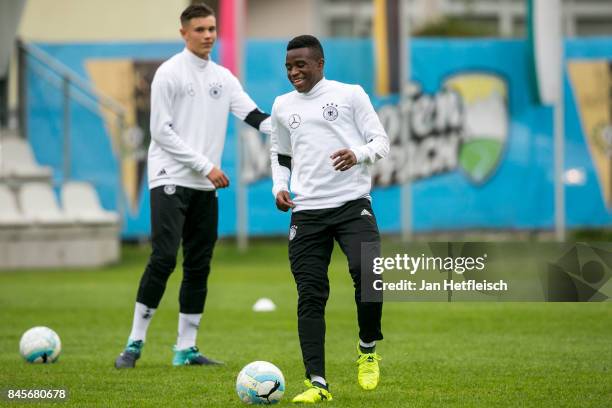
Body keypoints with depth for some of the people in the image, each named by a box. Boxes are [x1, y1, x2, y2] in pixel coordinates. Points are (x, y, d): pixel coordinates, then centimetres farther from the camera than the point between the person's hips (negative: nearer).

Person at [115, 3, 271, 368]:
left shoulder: (223, 77, 13)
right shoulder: (170, 73, -5)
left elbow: (255, 116, 4)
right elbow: (161, 131, -10)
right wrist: (206, 166, -13)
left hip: (205, 188, 6)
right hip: (171, 180, -6)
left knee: (199, 266, 5)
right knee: (164, 259, -15)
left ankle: (186, 348, 10)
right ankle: (135, 342, -8)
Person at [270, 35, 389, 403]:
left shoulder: (350, 94, 2)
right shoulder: (283, 106, 14)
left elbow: (381, 141, 1)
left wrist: (358, 154, -20)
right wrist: (279, 187, 9)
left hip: (352, 203, -3)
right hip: (306, 212, 3)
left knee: (366, 272, -23)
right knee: (310, 296, -3)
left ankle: (368, 351, 3)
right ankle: (318, 384, 0)